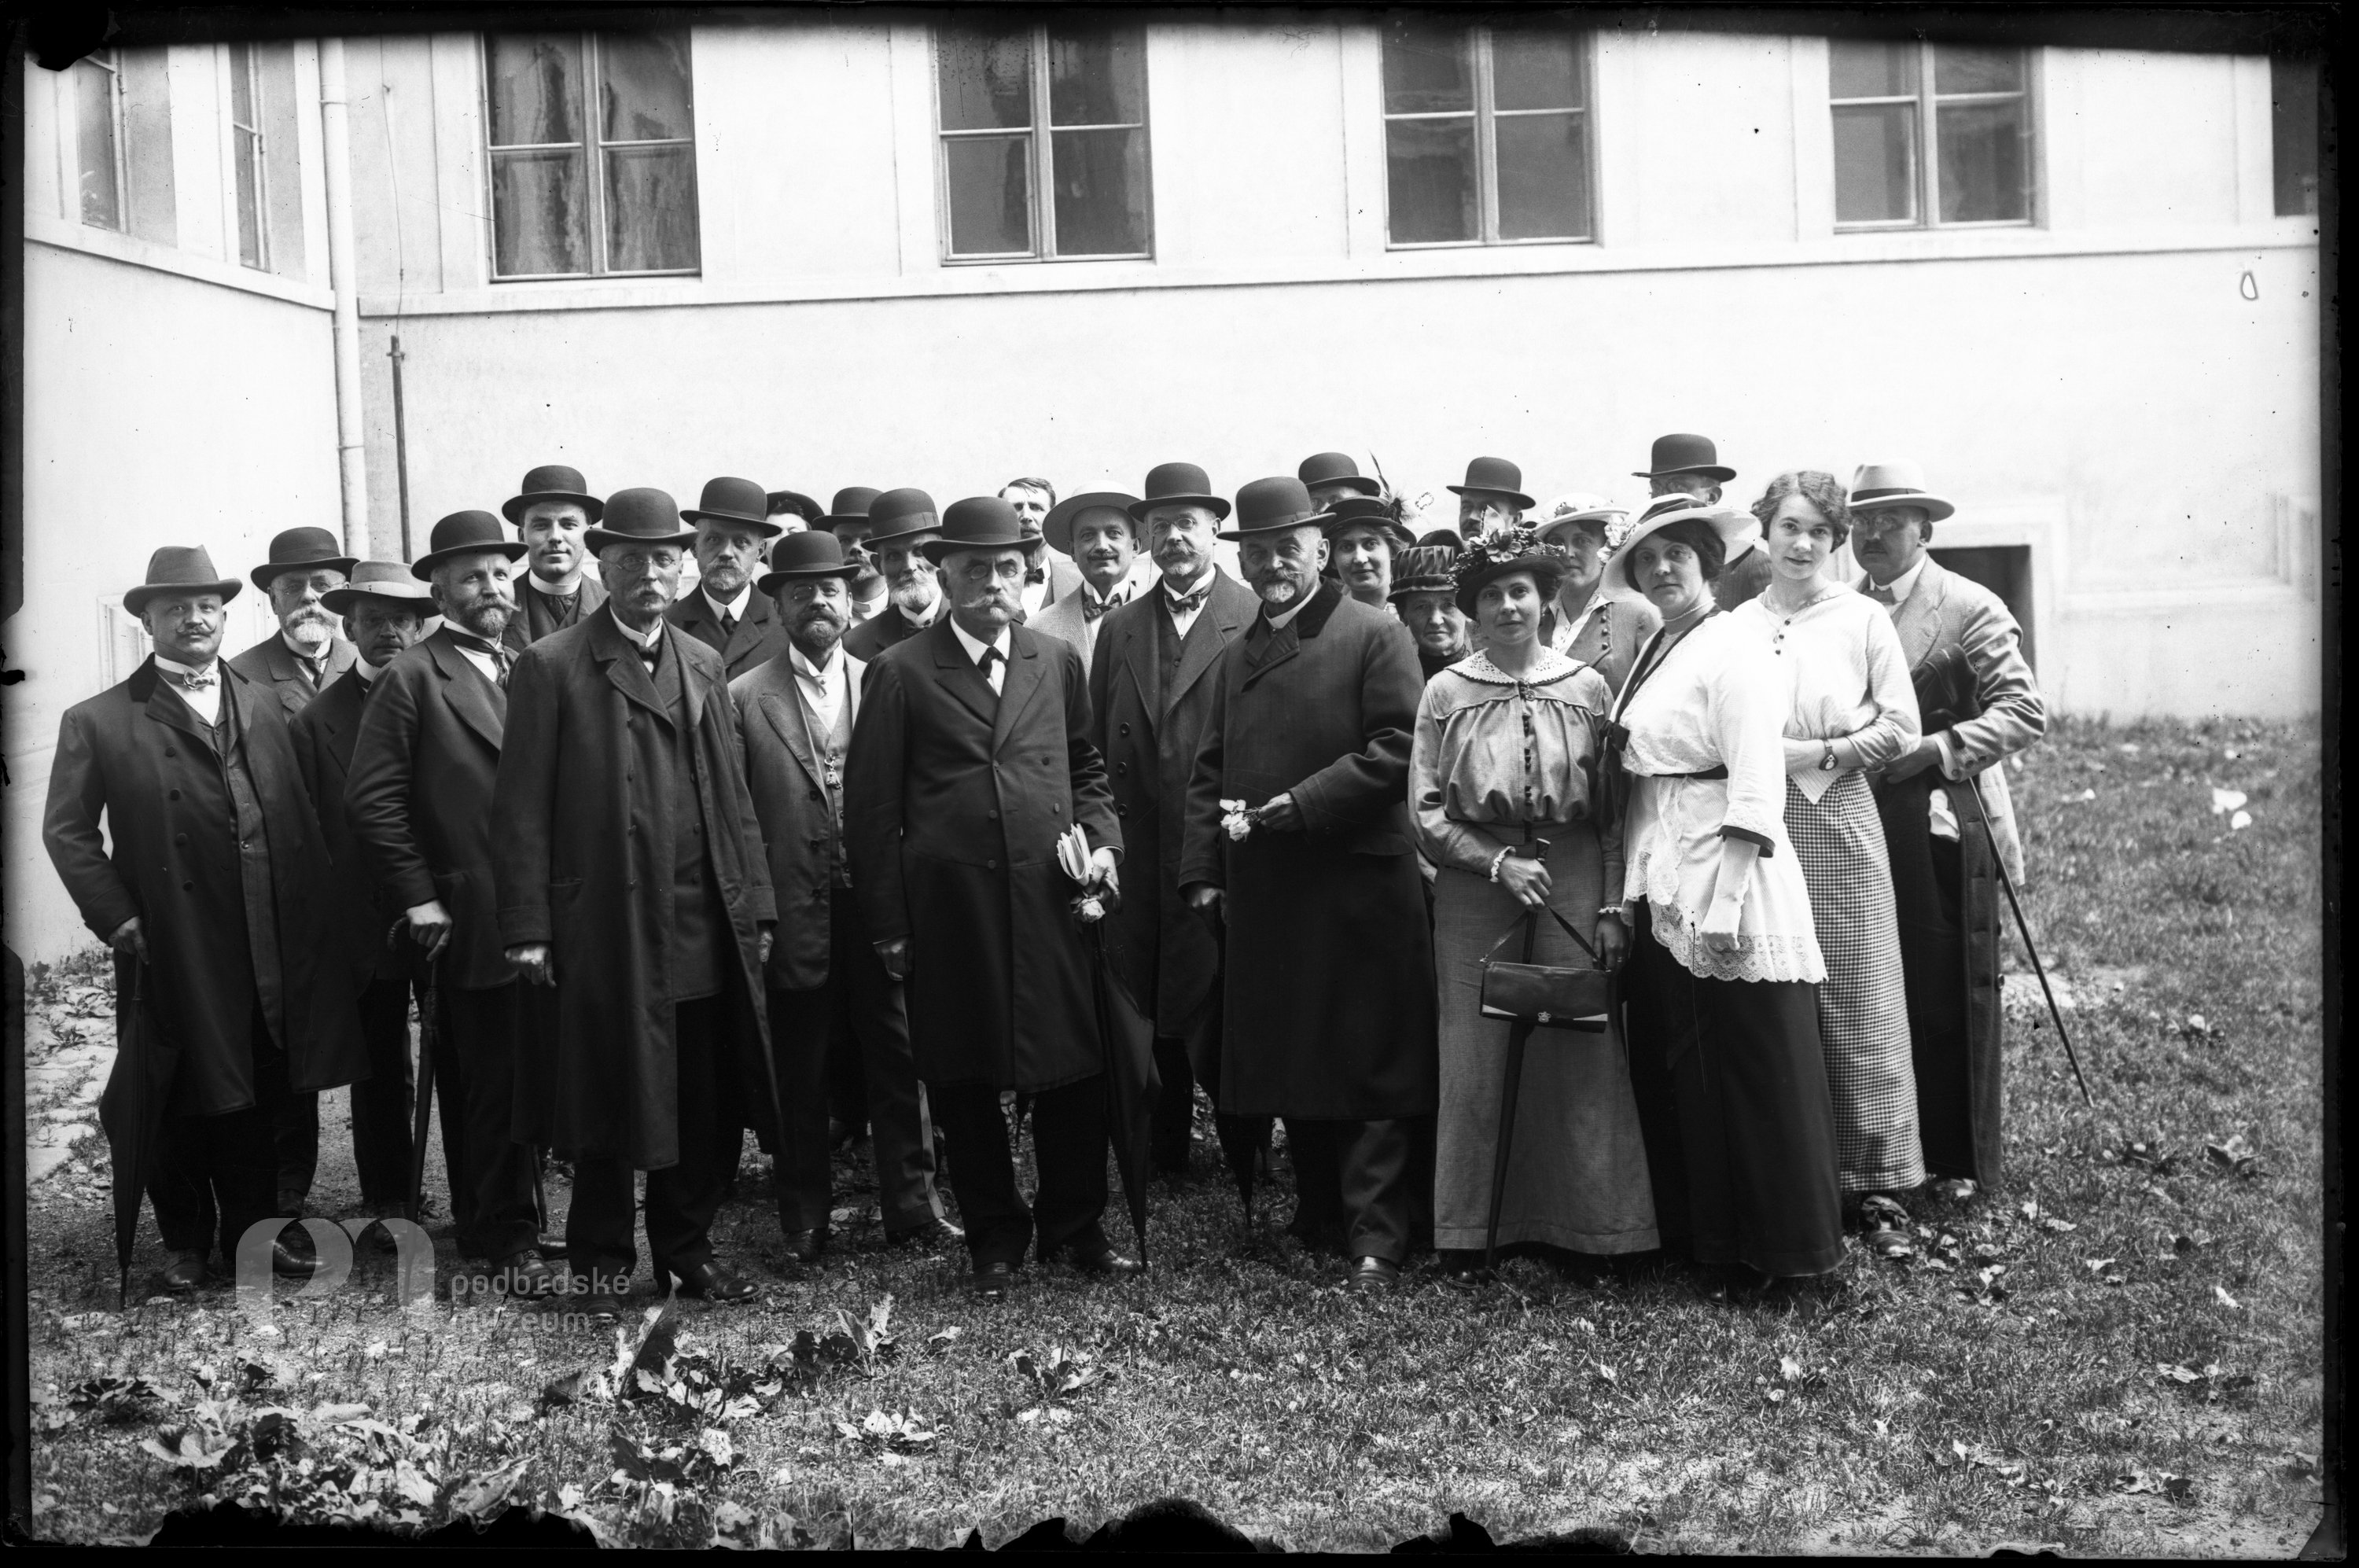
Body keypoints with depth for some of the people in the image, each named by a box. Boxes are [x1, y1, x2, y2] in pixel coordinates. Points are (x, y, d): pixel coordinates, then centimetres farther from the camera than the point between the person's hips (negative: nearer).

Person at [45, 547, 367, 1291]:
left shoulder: (264, 706, 12)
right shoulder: (99, 721, 0)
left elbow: (300, 818, 10)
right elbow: (66, 830, -1)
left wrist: (316, 913, 3)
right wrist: (114, 916, -9)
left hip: (269, 945, 3)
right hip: (171, 949, -3)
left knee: (258, 1098, 10)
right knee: (179, 1104, 8)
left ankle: (252, 1230, 25)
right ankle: (185, 1242, 24)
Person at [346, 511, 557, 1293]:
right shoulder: (412, 679, -4)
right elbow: (373, 798, -9)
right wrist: (418, 899, -11)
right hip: (469, 921, -6)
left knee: (527, 1078, 10)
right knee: (491, 1087, -1)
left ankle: (486, 1221, 23)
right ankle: (506, 1240, 10)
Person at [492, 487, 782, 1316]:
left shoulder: (703, 664, 13)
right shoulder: (551, 668, -2)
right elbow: (522, 810, -4)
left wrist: (756, 905, 10)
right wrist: (528, 929, -9)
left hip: (705, 930, 4)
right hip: (605, 930, -4)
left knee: (701, 1105, 8)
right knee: (608, 1103, 5)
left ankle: (688, 1248, 24)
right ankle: (601, 1260, 21)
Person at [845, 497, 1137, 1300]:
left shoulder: (1058, 662, 10)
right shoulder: (901, 674, -1)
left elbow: (1086, 767, 21)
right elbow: (871, 808, -1)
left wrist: (1101, 838, 3)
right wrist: (887, 925, -2)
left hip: (1049, 899, 2)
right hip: (949, 913, -2)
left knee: (1074, 1075, 4)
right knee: (966, 1090, 8)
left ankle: (1074, 1228, 25)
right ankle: (996, 1242, 25)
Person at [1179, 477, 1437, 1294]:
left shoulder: (1376, 635, -3)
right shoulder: (1237, 655, 17)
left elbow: (1395, 750, -12)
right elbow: (1210, 773, 16)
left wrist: (1301, 804, -18)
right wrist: (1202, 873, 6)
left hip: (1359, 890, -6)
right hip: (1263, 896, 6)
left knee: (1371, 1070, -2)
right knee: (1289, 1065, 12)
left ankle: (1376, 1239, 3)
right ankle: (1318, 1219, 25)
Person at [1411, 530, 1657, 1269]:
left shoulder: (1587, 687, 5)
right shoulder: (1446, 692, 3)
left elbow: (1614, 810, 5)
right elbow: (1426, 811, 2)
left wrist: (1613, 906, -2)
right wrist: (1499, 862, -10)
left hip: (1572, 879, 0)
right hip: (1475, 883, 0)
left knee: (1579, 1050, 0)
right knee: (1475, 1056, 2)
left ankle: (1588, 1223, 11)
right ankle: (1469, 1229, 11)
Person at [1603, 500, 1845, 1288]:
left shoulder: (1731, 647, -10)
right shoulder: (1654, 648, 14)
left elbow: (1757, 787, -17)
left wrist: (1724, 902, -22)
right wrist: (1631, 886, 11)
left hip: (1722, 875, -8)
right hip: (1658, 882, 8)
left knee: (1751, 1067, 1)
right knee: (1671, 1065, 14)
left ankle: (1773, 1244, 13)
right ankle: (1694, 1229, 26)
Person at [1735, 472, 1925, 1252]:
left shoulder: (1864, 619, 3)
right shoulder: (1737, 625, 7)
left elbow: (1901, 728, -1)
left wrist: (1818, 755, -9)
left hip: (1840, 823, -1)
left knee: (1858, 1009, 1)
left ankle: (1873, 1187, 9)